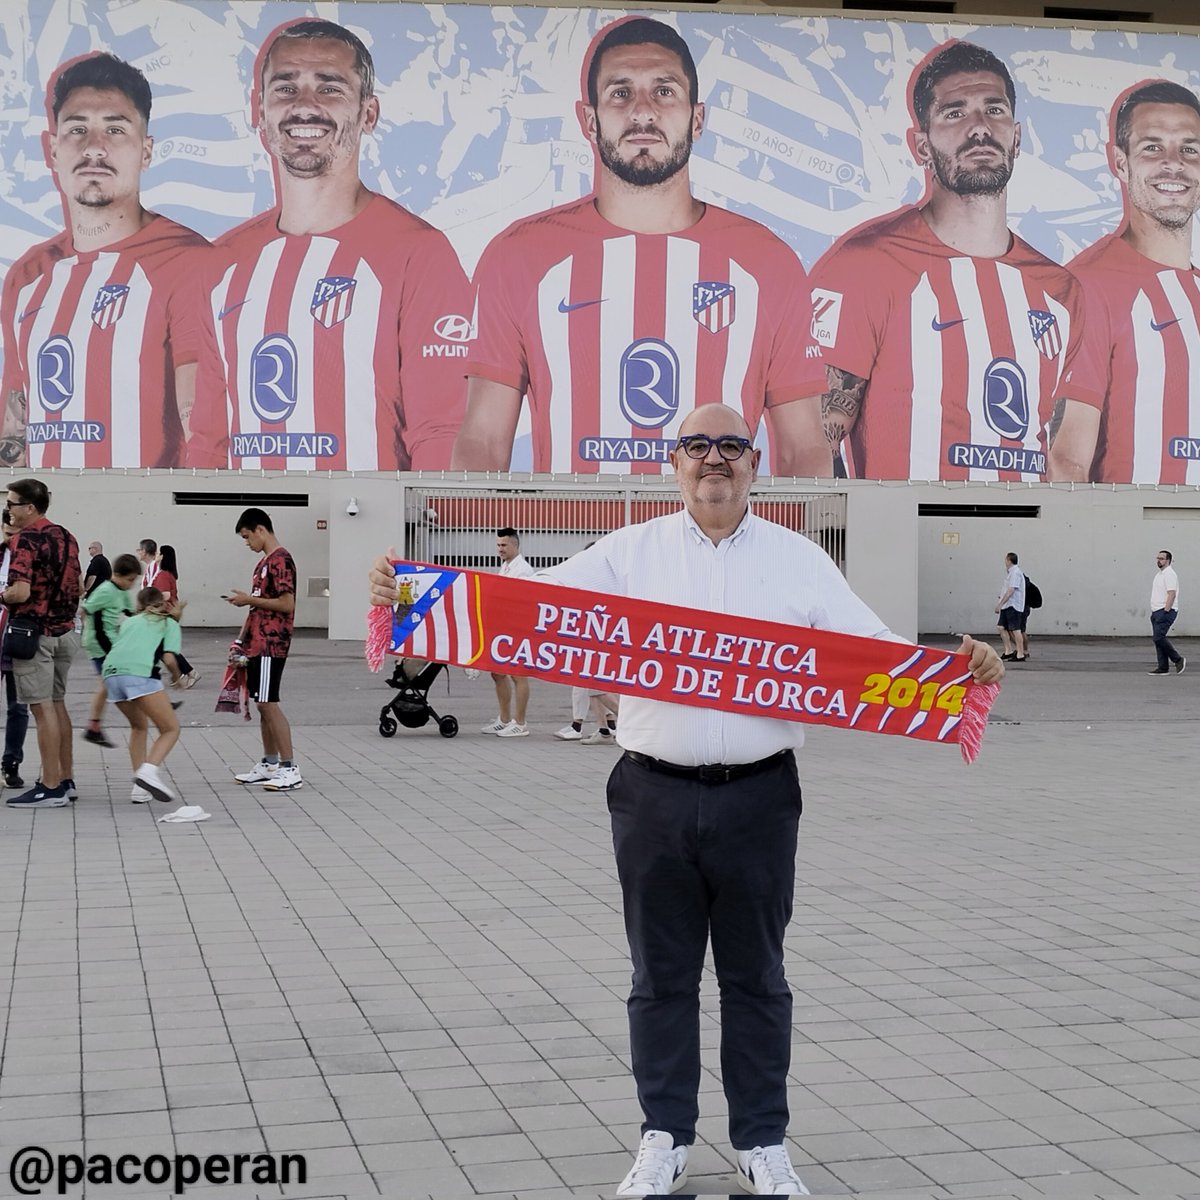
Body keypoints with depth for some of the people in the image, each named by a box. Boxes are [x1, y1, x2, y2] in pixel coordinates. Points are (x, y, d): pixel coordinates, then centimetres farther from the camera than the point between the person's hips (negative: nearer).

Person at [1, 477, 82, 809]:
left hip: (34, 632, -8)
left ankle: (50, 788, -2)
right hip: (64, 630, 8)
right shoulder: (65, 536, 10)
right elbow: (78, 587, 16)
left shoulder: (27, 539, -15)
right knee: (57, 704, 15)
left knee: (42, 708, -5)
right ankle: (65, 780, 20)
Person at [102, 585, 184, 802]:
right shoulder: (169, 623, 22)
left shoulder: (129, 621, 35)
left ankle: (140, 788, 16)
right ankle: (149, 771, -24)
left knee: (139, 726, 25)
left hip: (111, 672, 5)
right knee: (171, 729, 2)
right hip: (140, 673, -5)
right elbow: (169, 659, 6)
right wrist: (176, 676, 25)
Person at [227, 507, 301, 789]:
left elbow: (286, 604, -20)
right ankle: (270, 764, 18)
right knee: (262, 704, 12)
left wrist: (249, 599, -13)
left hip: (271, 645, -10)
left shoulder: (280, 560, -12)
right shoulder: (264, 562, 18)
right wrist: (241, 639, 17)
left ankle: (290, 769, -9)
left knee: (268, 703, -11)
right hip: (257, 644, 10)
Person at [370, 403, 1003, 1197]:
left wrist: (959, 667, -19)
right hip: (655, 796, 0)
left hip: (758, 798, 0)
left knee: (756, 977, 11)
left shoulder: (799, 560, 4)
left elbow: (873, 648, -1)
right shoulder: (630, 552, 3)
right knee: (662, 975, 11)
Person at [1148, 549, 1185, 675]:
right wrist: (1154, 612, 22)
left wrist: (1165, 611, -25)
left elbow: (1172, 594, -22)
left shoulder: (1169, 574, -14)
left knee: (1158, 637, -17)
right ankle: (1163, 668, 9)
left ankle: (1178, 660, -5)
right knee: (1158, 638, 7)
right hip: (1157, 612, 10)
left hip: (1166, 611, -10)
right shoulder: (1160, 574, 19)